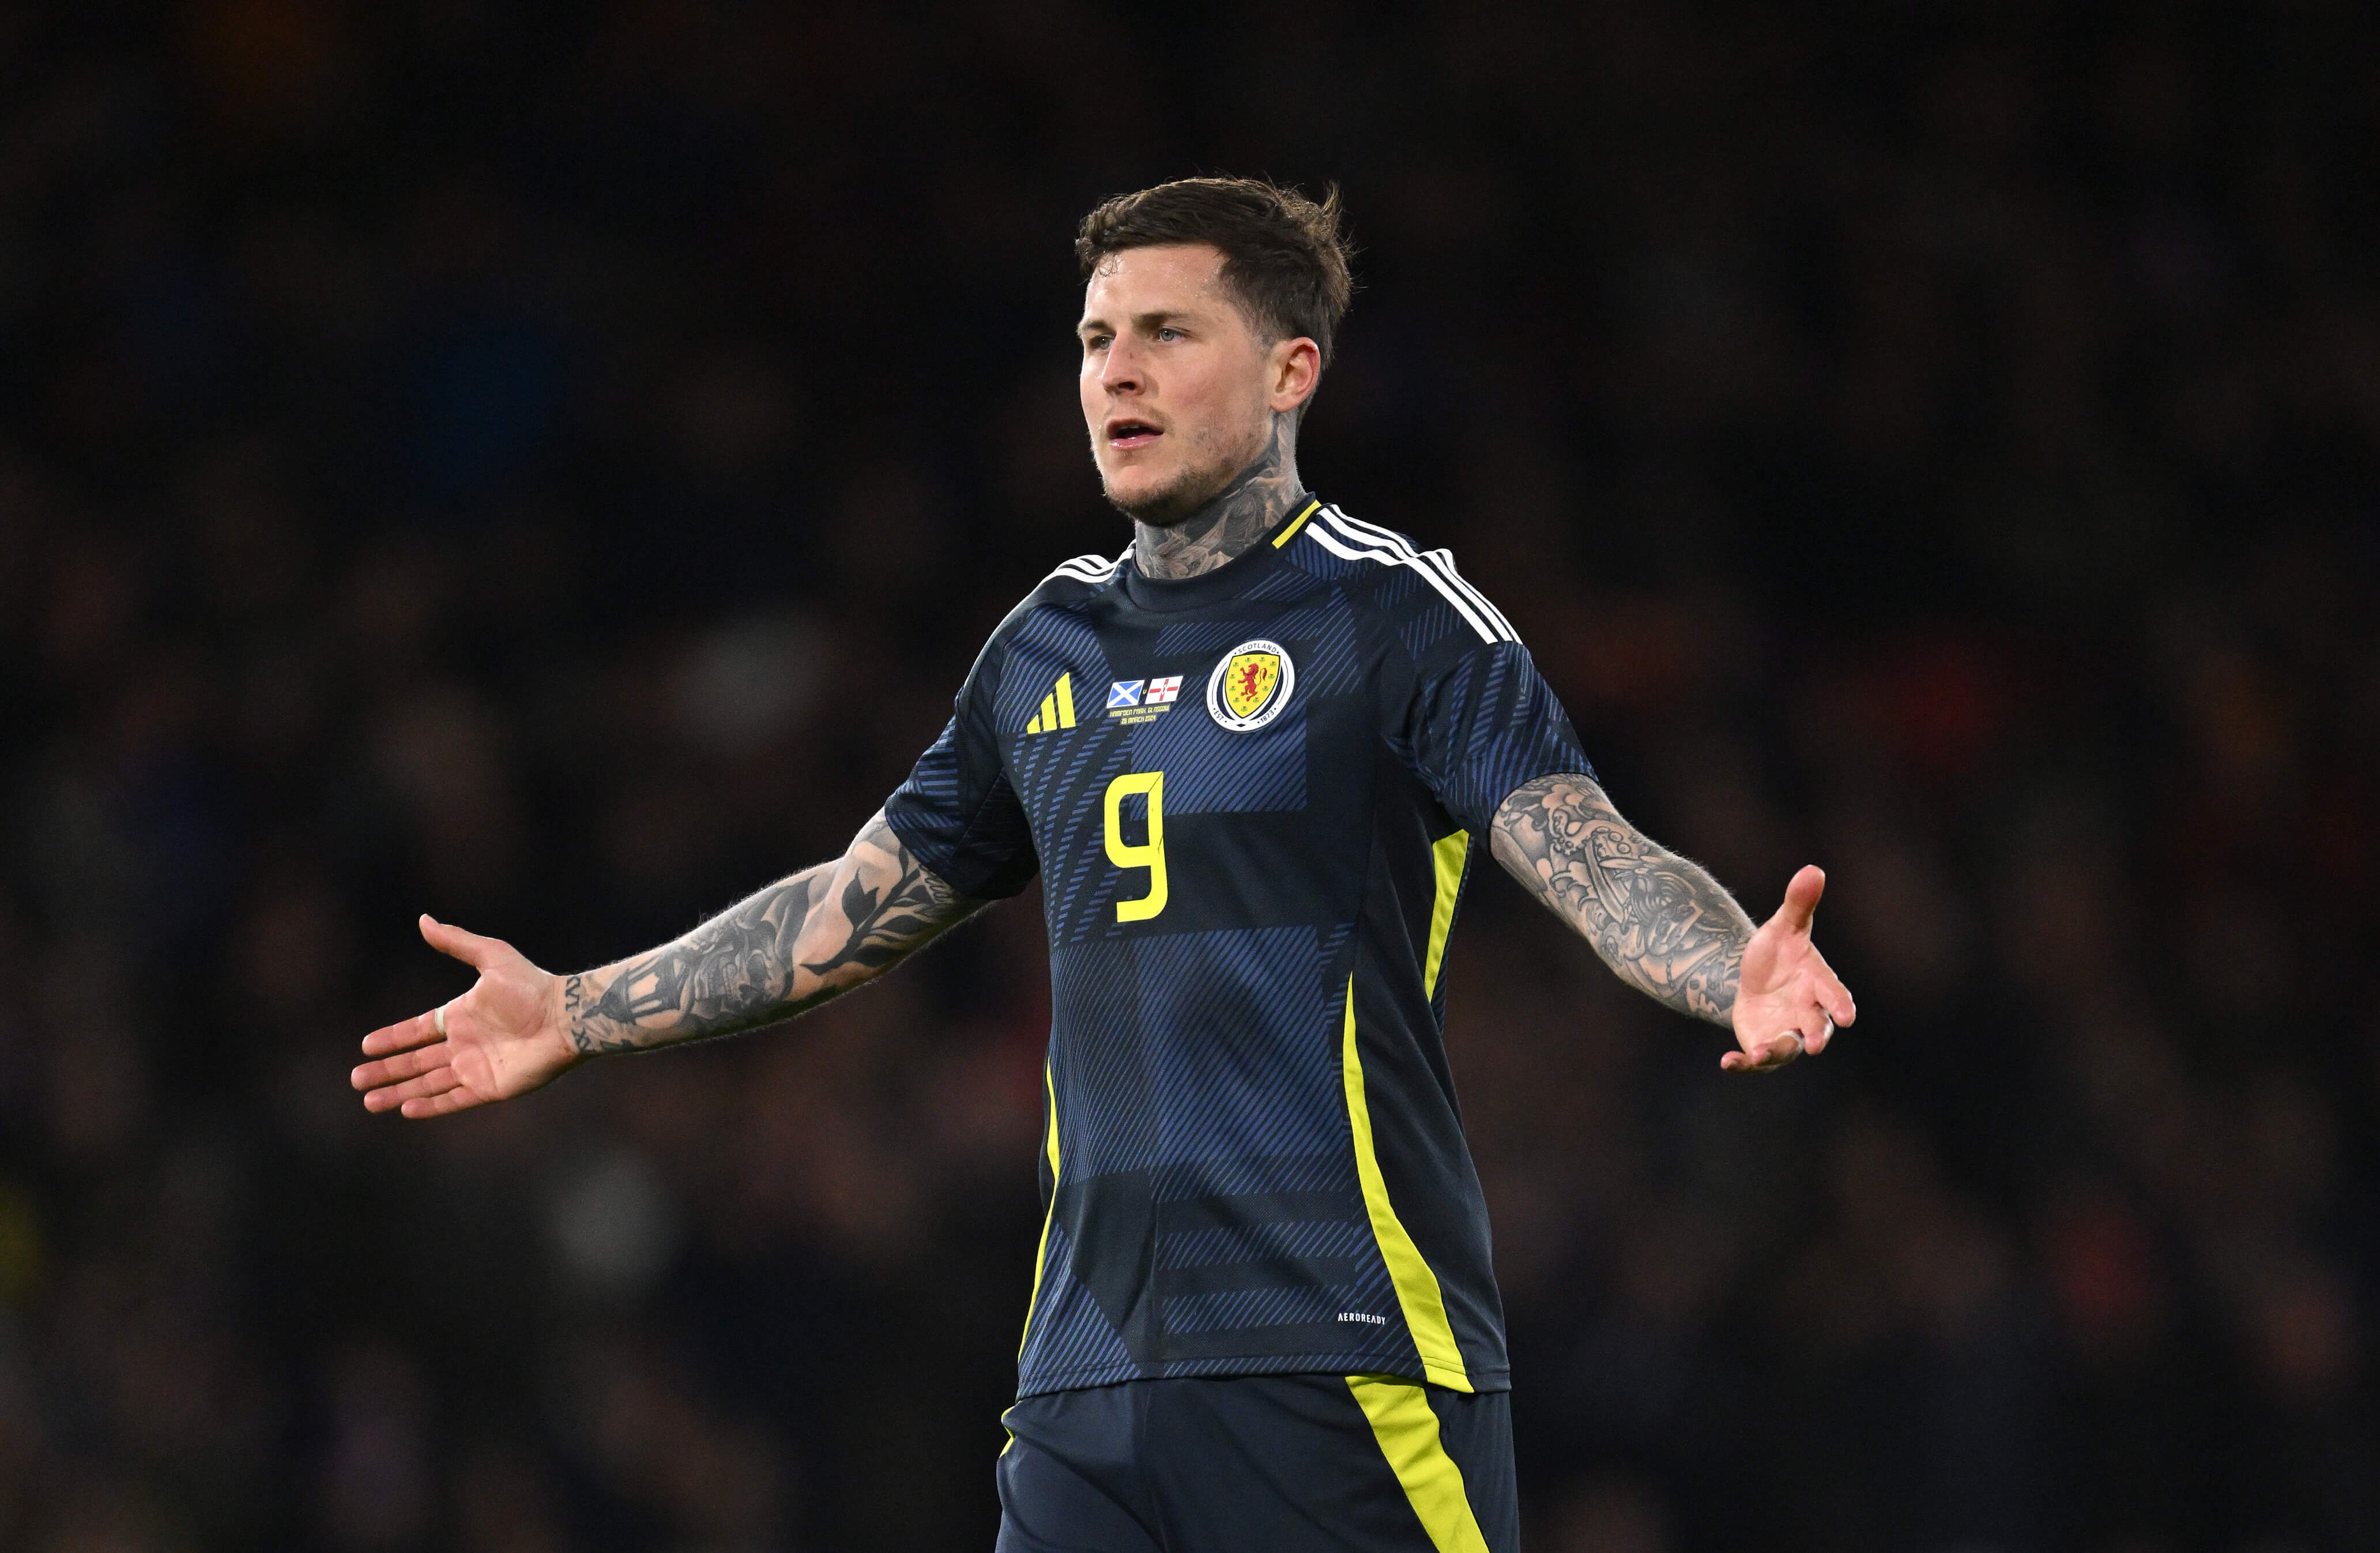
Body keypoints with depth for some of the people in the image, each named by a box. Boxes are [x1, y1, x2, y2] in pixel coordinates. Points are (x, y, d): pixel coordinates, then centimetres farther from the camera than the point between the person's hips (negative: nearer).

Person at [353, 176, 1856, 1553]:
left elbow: (1589, 855, -15)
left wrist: (1738, 971, -36)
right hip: (1094, 1366, 6)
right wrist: (575, 1016, 31)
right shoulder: (1052, 642, 17)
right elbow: (861, 904, 28)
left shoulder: (1393, 612, -3)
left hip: (1349, 1367, -6)